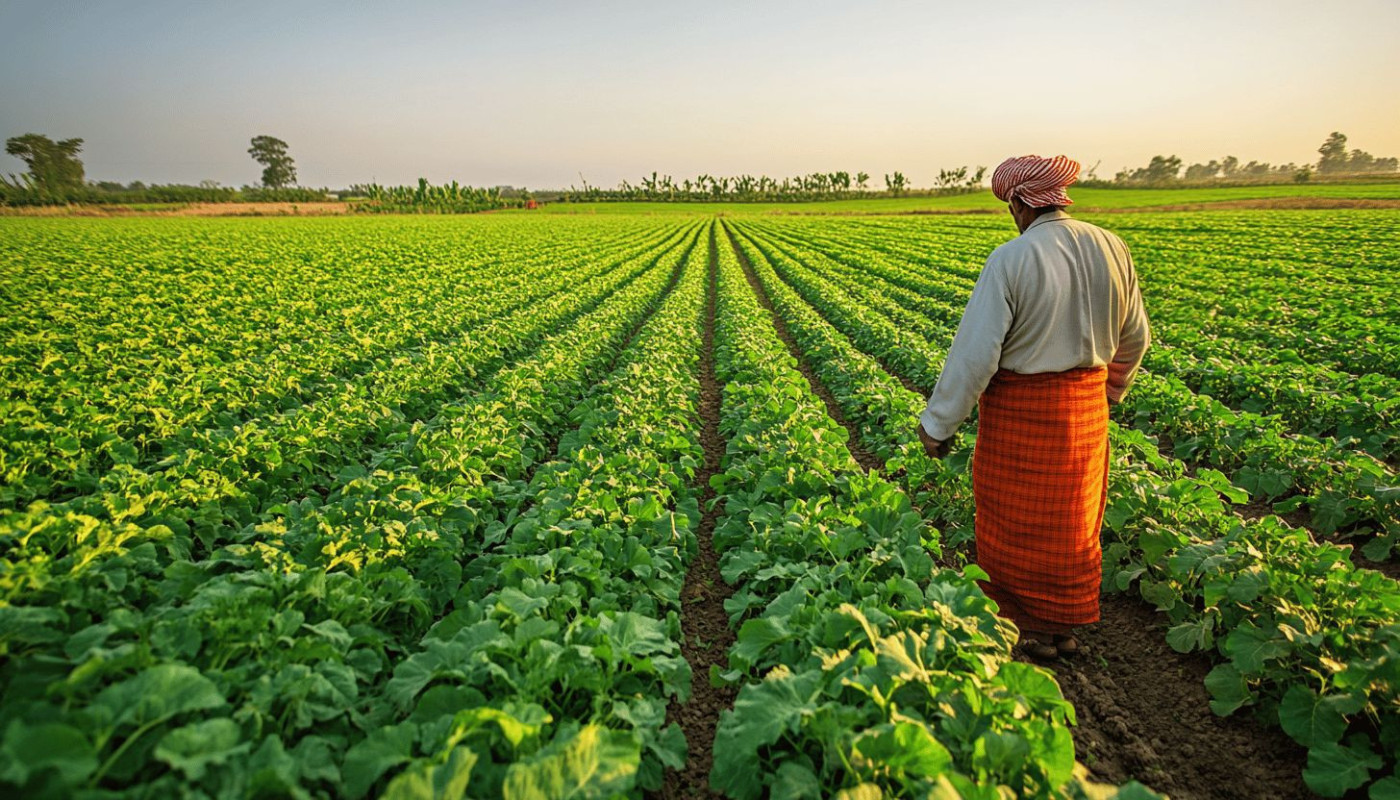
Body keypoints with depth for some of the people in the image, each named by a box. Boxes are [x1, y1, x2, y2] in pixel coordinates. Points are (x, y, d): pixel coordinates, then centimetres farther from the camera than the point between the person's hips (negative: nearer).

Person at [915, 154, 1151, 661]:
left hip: (1022, 411, -6)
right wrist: (1112, 390, 28)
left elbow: (976, 351, -21)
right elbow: (1135, 339, 11)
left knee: (1016, 523, 11)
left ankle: (1028, 631, 26)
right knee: (1071, 522, 20)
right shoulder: (1111, 249, 0)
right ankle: (1065, 627, 35)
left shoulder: (1011, 261, -20)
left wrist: (938, 424, -12)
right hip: (1086, 409, 6)